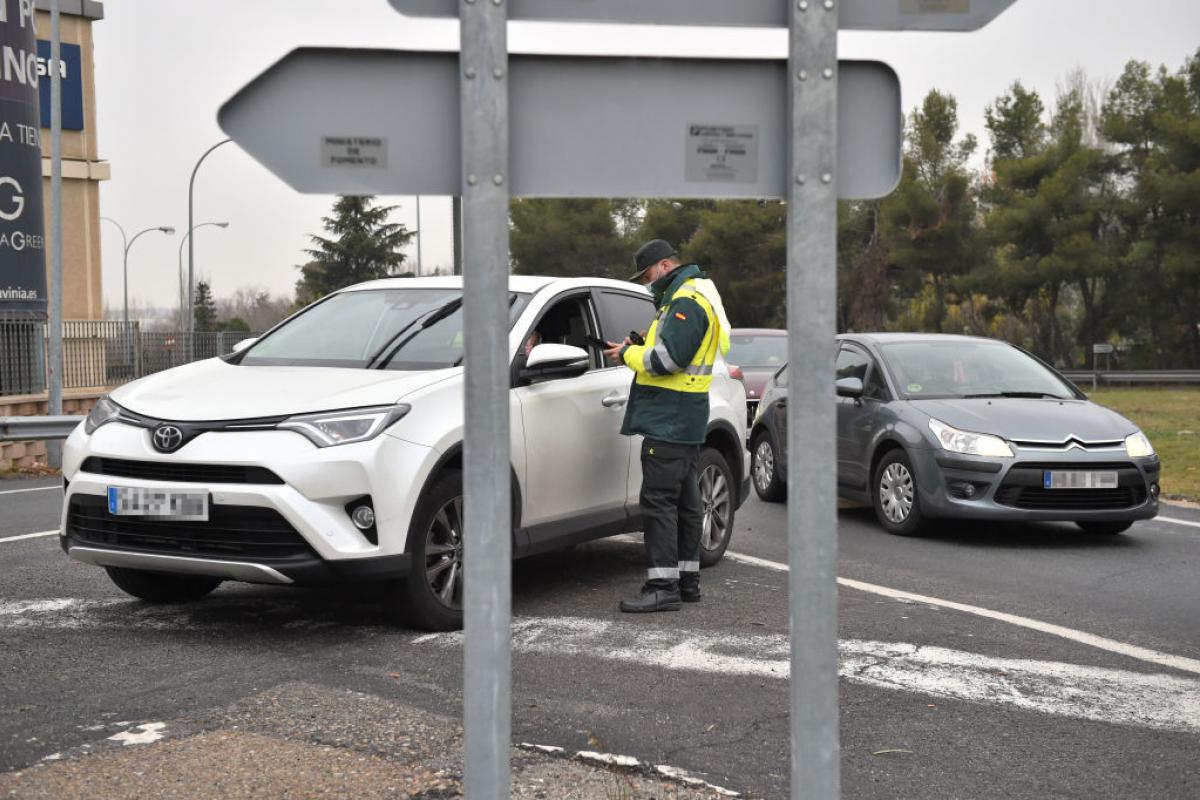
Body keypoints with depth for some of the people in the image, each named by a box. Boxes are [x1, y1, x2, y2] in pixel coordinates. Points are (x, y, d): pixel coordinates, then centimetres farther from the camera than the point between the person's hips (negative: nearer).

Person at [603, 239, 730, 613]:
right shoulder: (686, 297, 20)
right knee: (685, 499, 14)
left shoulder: (687, 301, -15)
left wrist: (629, 354, -10)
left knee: (659, 499, -11)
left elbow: (669, 357, -24)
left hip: (670, 420, -11)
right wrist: (638, 348, 8)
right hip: (684, 421, 11)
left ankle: (663, 587, -12)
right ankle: (687, 581, 22)